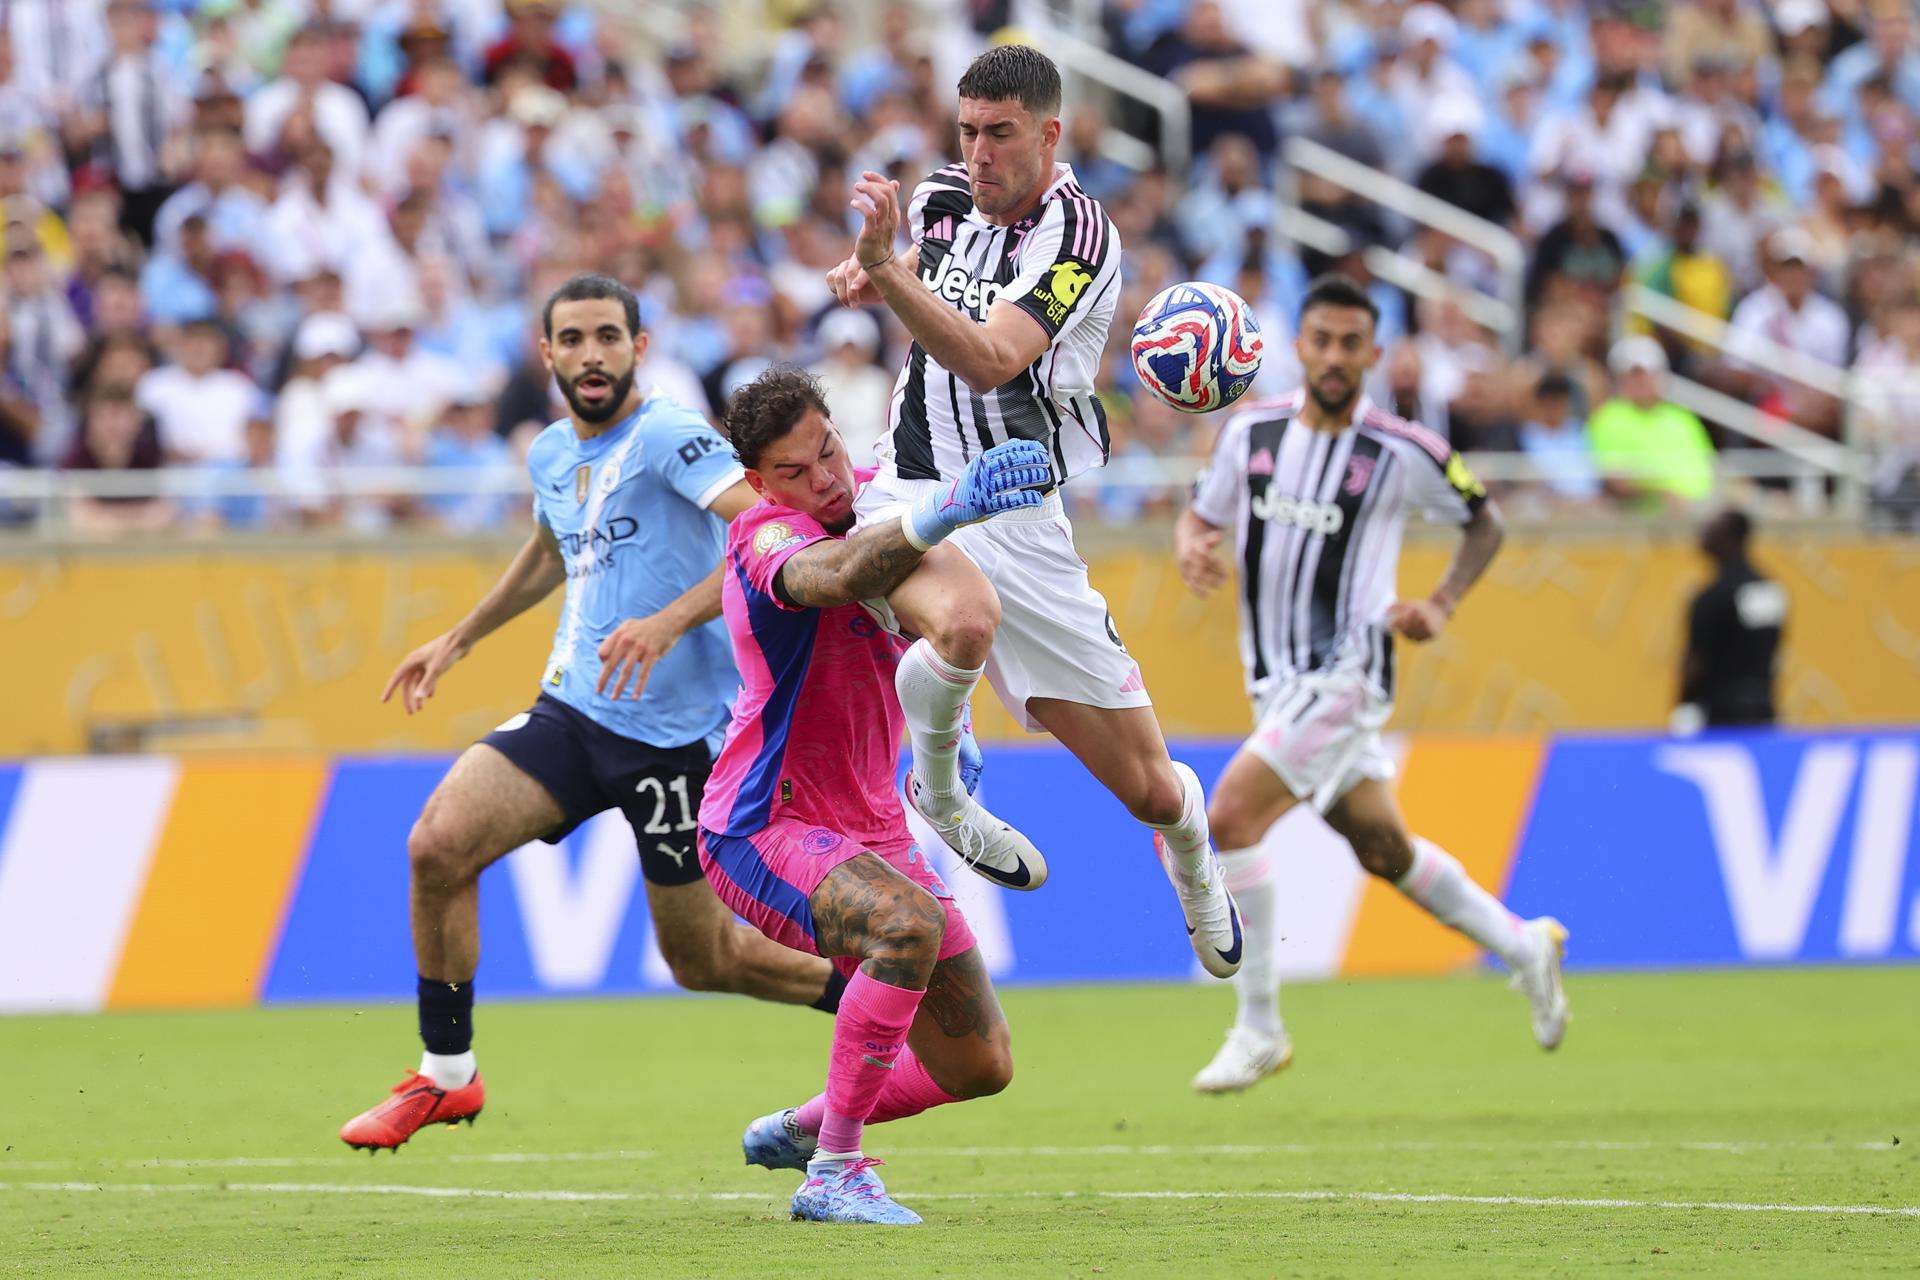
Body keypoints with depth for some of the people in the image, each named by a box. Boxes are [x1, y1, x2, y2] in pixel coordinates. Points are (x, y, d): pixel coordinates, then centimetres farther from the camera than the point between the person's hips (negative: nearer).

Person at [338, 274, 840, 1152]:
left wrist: (670, 621, -37)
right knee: (437, 844, -14)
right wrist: (459, 639, 35)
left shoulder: (668, 437, -14)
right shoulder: (552, 456, 11)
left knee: (703, 960, 2)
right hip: (571, 710, 6)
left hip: (675, 733, -6)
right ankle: (446, 1076, 0)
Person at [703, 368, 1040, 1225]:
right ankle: (833, 1173, -28)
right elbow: (834, 578, -45)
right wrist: (939, 517, -63)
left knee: (981, 1067, 6)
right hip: (765, 830, -8)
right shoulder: (769, 537, -20)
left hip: (872, 831, 8)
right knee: (910, 922, -38)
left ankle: (798, 1129, 32)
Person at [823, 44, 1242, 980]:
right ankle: (940, 788, -8)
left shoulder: (1075, 231, -13)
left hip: (1021, 515, -2)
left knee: (1145, 786, 4)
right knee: (956, 620, -38)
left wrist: (888, 271, -38)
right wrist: (869, 275, 8)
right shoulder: (942, 200, 4)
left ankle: (1194, 868, 41)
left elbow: (988, 361, -28)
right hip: (910, 488, 2)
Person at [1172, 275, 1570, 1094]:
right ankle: (1523, 947, 40)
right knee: (1384, 850, 17)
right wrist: (1190, 549, -11)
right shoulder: (1249, 432, 2)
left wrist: (1441, 606, -7)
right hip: (1277, 683, 6)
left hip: (1345, 673, -6)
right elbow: (1203, 515, 13)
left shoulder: (1403, 455, -10)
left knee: (1230, 816, -21)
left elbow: (1484, 520, 6)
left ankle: (1259, 1028, -12)